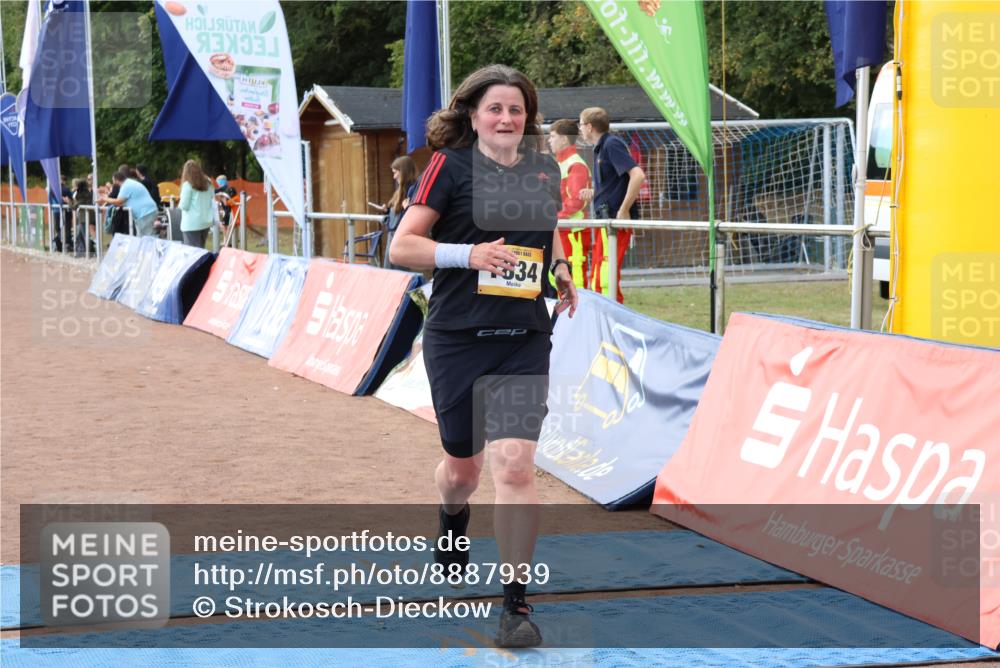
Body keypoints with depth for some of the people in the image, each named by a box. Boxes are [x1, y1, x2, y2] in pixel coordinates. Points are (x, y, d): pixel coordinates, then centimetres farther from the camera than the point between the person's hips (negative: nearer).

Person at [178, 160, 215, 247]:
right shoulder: (208, 184, 7)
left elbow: (184, 205, -9)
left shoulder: (187, 185, -10)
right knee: (201, 249, 13)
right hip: (206, 223, 6)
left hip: (191, 224, -6)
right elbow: (213, 202, 13)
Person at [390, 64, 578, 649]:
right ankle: (453, 519, 53)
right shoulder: (451, 166, -4)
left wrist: (561, 267, 7)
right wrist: (468, 254, -20)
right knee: (463, 465, 14)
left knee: (515, 464, -13)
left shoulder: (545, 170, 8)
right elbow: (401, 247, -7)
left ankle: (516, 603, -3)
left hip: (524, 341, 2)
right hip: (457, 338, -1)